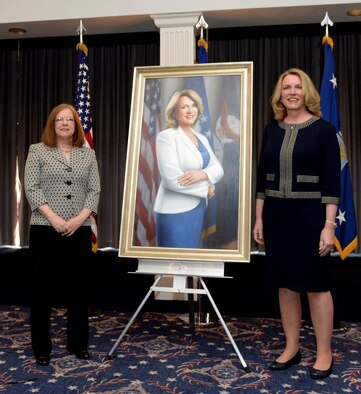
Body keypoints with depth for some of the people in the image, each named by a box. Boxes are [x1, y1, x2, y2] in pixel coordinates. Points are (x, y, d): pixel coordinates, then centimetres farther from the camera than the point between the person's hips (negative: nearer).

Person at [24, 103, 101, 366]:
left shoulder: (88, 154, 10)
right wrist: (54, 218, -16)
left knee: (78, 287, 8)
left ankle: (78, 343, 21)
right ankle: (41, 347, 15)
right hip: (45, 230, -2)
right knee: (43, 288, 3)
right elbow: (31, 188, -5)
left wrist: (79, 219, -11)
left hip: (80, 231, 2)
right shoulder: (38, 151, 4)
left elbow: (95, 190, 4)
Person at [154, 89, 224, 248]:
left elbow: (218, 169, 4)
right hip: (175, 211, -7)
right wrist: (207, 188, -10)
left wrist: (203, 174, -19)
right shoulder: (166, 136, -11)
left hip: (198, 208, 7)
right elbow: (172, 179, -20)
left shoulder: (202, 138, 12)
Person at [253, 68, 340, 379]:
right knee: (285, 283, 11)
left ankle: (324, 353, 20)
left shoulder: (323, 129, -4)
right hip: (276, 215, 5)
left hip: (310, 215, -4)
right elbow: (262, 177, 10)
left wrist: (329, 225, -14)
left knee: (315, 284, 4)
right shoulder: (272, 129, 9)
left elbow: (332, 181, -8)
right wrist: (259, 218, 7)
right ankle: (292, 348, 26)